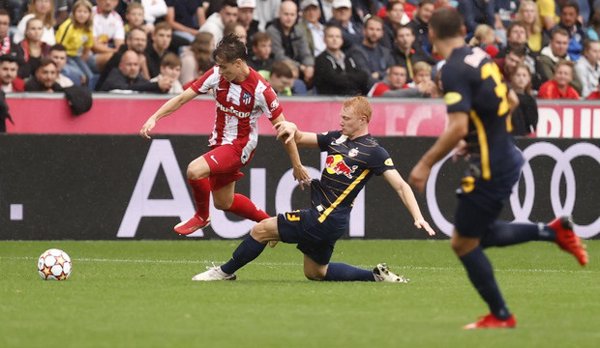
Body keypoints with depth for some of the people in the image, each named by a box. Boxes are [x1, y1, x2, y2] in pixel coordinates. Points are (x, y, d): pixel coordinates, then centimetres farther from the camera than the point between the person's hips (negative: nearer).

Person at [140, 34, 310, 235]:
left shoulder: (260, 89, -21)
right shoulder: (216, 76, -9)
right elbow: (183, 98, -5)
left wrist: (297, 165, -12)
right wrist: (154, 117, -17)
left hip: (240, 146, -7)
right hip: (219, 142, 7)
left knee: (195, 171, -27)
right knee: (223, 203, 17)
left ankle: (202, 216, 0)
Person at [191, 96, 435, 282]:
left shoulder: (373, 152, -10)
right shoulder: (336, 138, 12)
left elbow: (401, 186, -11)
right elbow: (300, 139, 20)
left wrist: (418, 217, -21)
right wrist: (292, 128, -4)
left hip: (326, 220, -9)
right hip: (321, 216, 9)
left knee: (261, 229, -5)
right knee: (315, 272, 20)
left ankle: (226, 272, 13)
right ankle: (375, 276, 17)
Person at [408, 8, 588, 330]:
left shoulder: (454, 70, -20)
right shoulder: (480, 57, 7)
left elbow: (458, 127, -28)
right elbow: (509, 101, 19)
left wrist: (425, 164, -19)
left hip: (490, 168, -9)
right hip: (506, 156, 9)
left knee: (463, 243, 5)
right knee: (480, 235, 23)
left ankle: (500, 316, 14)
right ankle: (554, 231, 17)